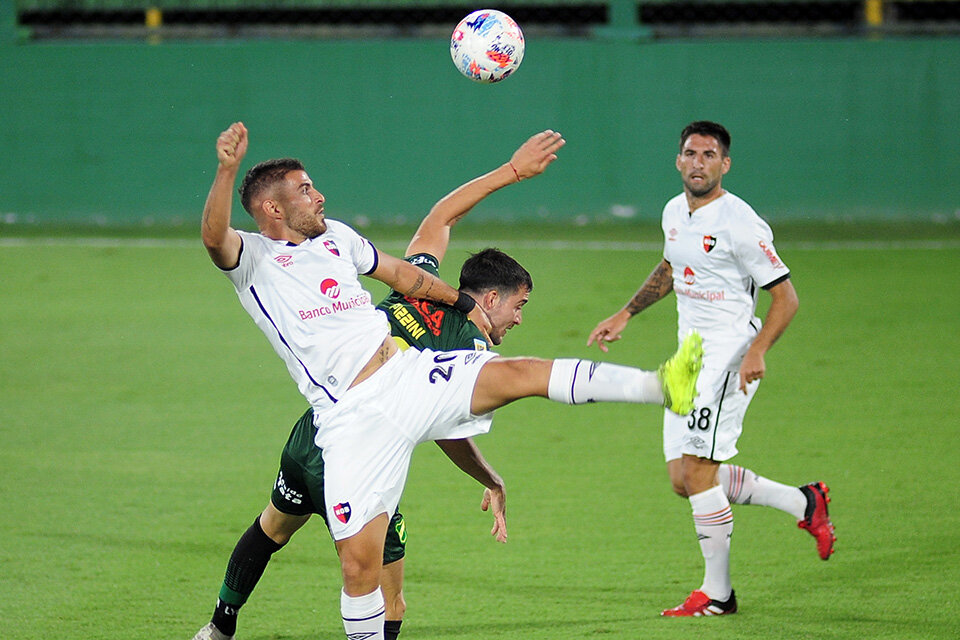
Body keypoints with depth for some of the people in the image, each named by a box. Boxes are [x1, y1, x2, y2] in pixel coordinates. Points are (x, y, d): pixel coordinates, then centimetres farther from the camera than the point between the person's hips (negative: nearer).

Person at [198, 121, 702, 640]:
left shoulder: (334, 236, 20)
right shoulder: (252, 259, 1)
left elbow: (400, 273, 35)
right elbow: (213, 236, -22)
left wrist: (464, 303, 45)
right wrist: (227, 171, -38)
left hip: (410, 375, 4)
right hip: (354, 419, -4)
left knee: (519, 374, -17)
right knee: (358, 562, -11)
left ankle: (663, 387, -26)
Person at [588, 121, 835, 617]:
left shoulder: (739, 223, -16)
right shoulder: (675, 212, 9)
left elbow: (785, 297, -15)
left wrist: (757, 351, -27)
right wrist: (625, 314, 26)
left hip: (730, 354, -9)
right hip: (689, 358, 9)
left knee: (698, 473, -13)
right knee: (683, 479, 7)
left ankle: (716, 593, -1)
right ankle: (803, 503, 20)